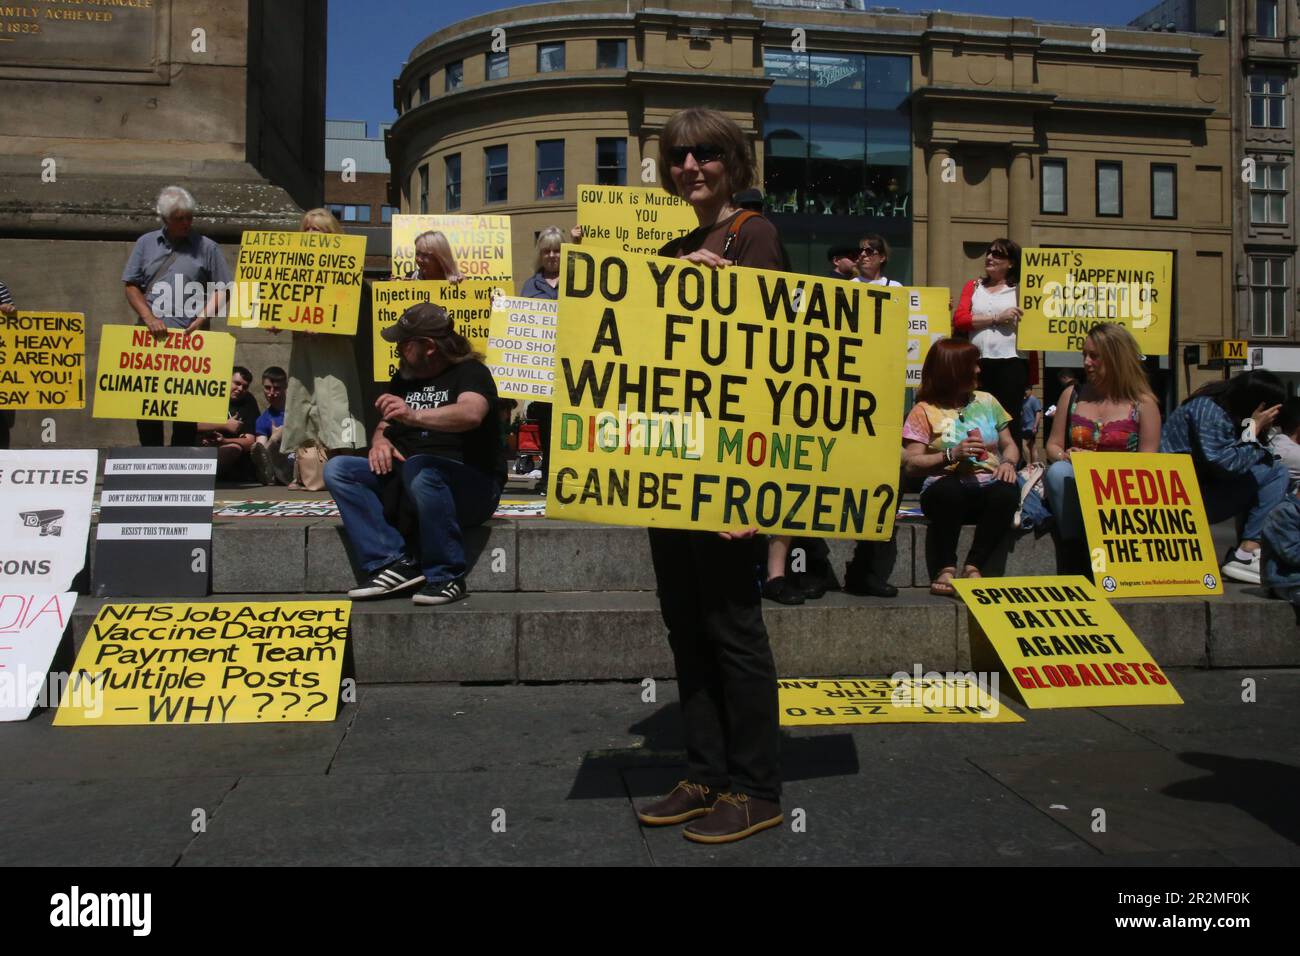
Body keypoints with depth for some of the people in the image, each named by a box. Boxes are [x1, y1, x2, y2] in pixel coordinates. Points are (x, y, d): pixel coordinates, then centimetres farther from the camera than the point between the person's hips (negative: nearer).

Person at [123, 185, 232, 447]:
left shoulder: (206, 247, 5)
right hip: (149, 338, 2)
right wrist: (149, 318, -6)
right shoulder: (146, 243, 11)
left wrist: (201, 320, -11)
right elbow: (131, 286, 9)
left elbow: (220, 291, 4)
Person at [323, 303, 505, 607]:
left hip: (471, 487, -7)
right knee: (337, 469, -11)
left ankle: (447, 577, -26)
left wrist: (415, 416, -41)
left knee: (418, 468, -39)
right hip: (405, 489, 7)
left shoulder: (470, 372, -3)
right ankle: (394, 563, -23)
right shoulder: (404, 379, 19)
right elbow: (385, 427, 23)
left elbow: (471, 414, -25)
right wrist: (380, 442, -3)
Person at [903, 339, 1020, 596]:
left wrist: (1008, 462, -3)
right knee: (949, 489, -39)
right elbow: (911, 464, -2)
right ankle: (945, 569, -28)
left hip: (987, 486, 3)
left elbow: (1009, 444, 19)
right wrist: (951, 455, -14)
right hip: (948, 489, -3)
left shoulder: (986, 401, 19)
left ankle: (973, 567, -23)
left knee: (1007, 492, -33)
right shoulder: (925, 410, 5)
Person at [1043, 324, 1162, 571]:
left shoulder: (1143, 403, 5)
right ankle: (1074, 550, -28)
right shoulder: (1072, 395, 13)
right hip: (1075, 486, 2)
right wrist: (1064, 456, -11)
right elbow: (1053, 446, 14)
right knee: (1057, 472, -33)